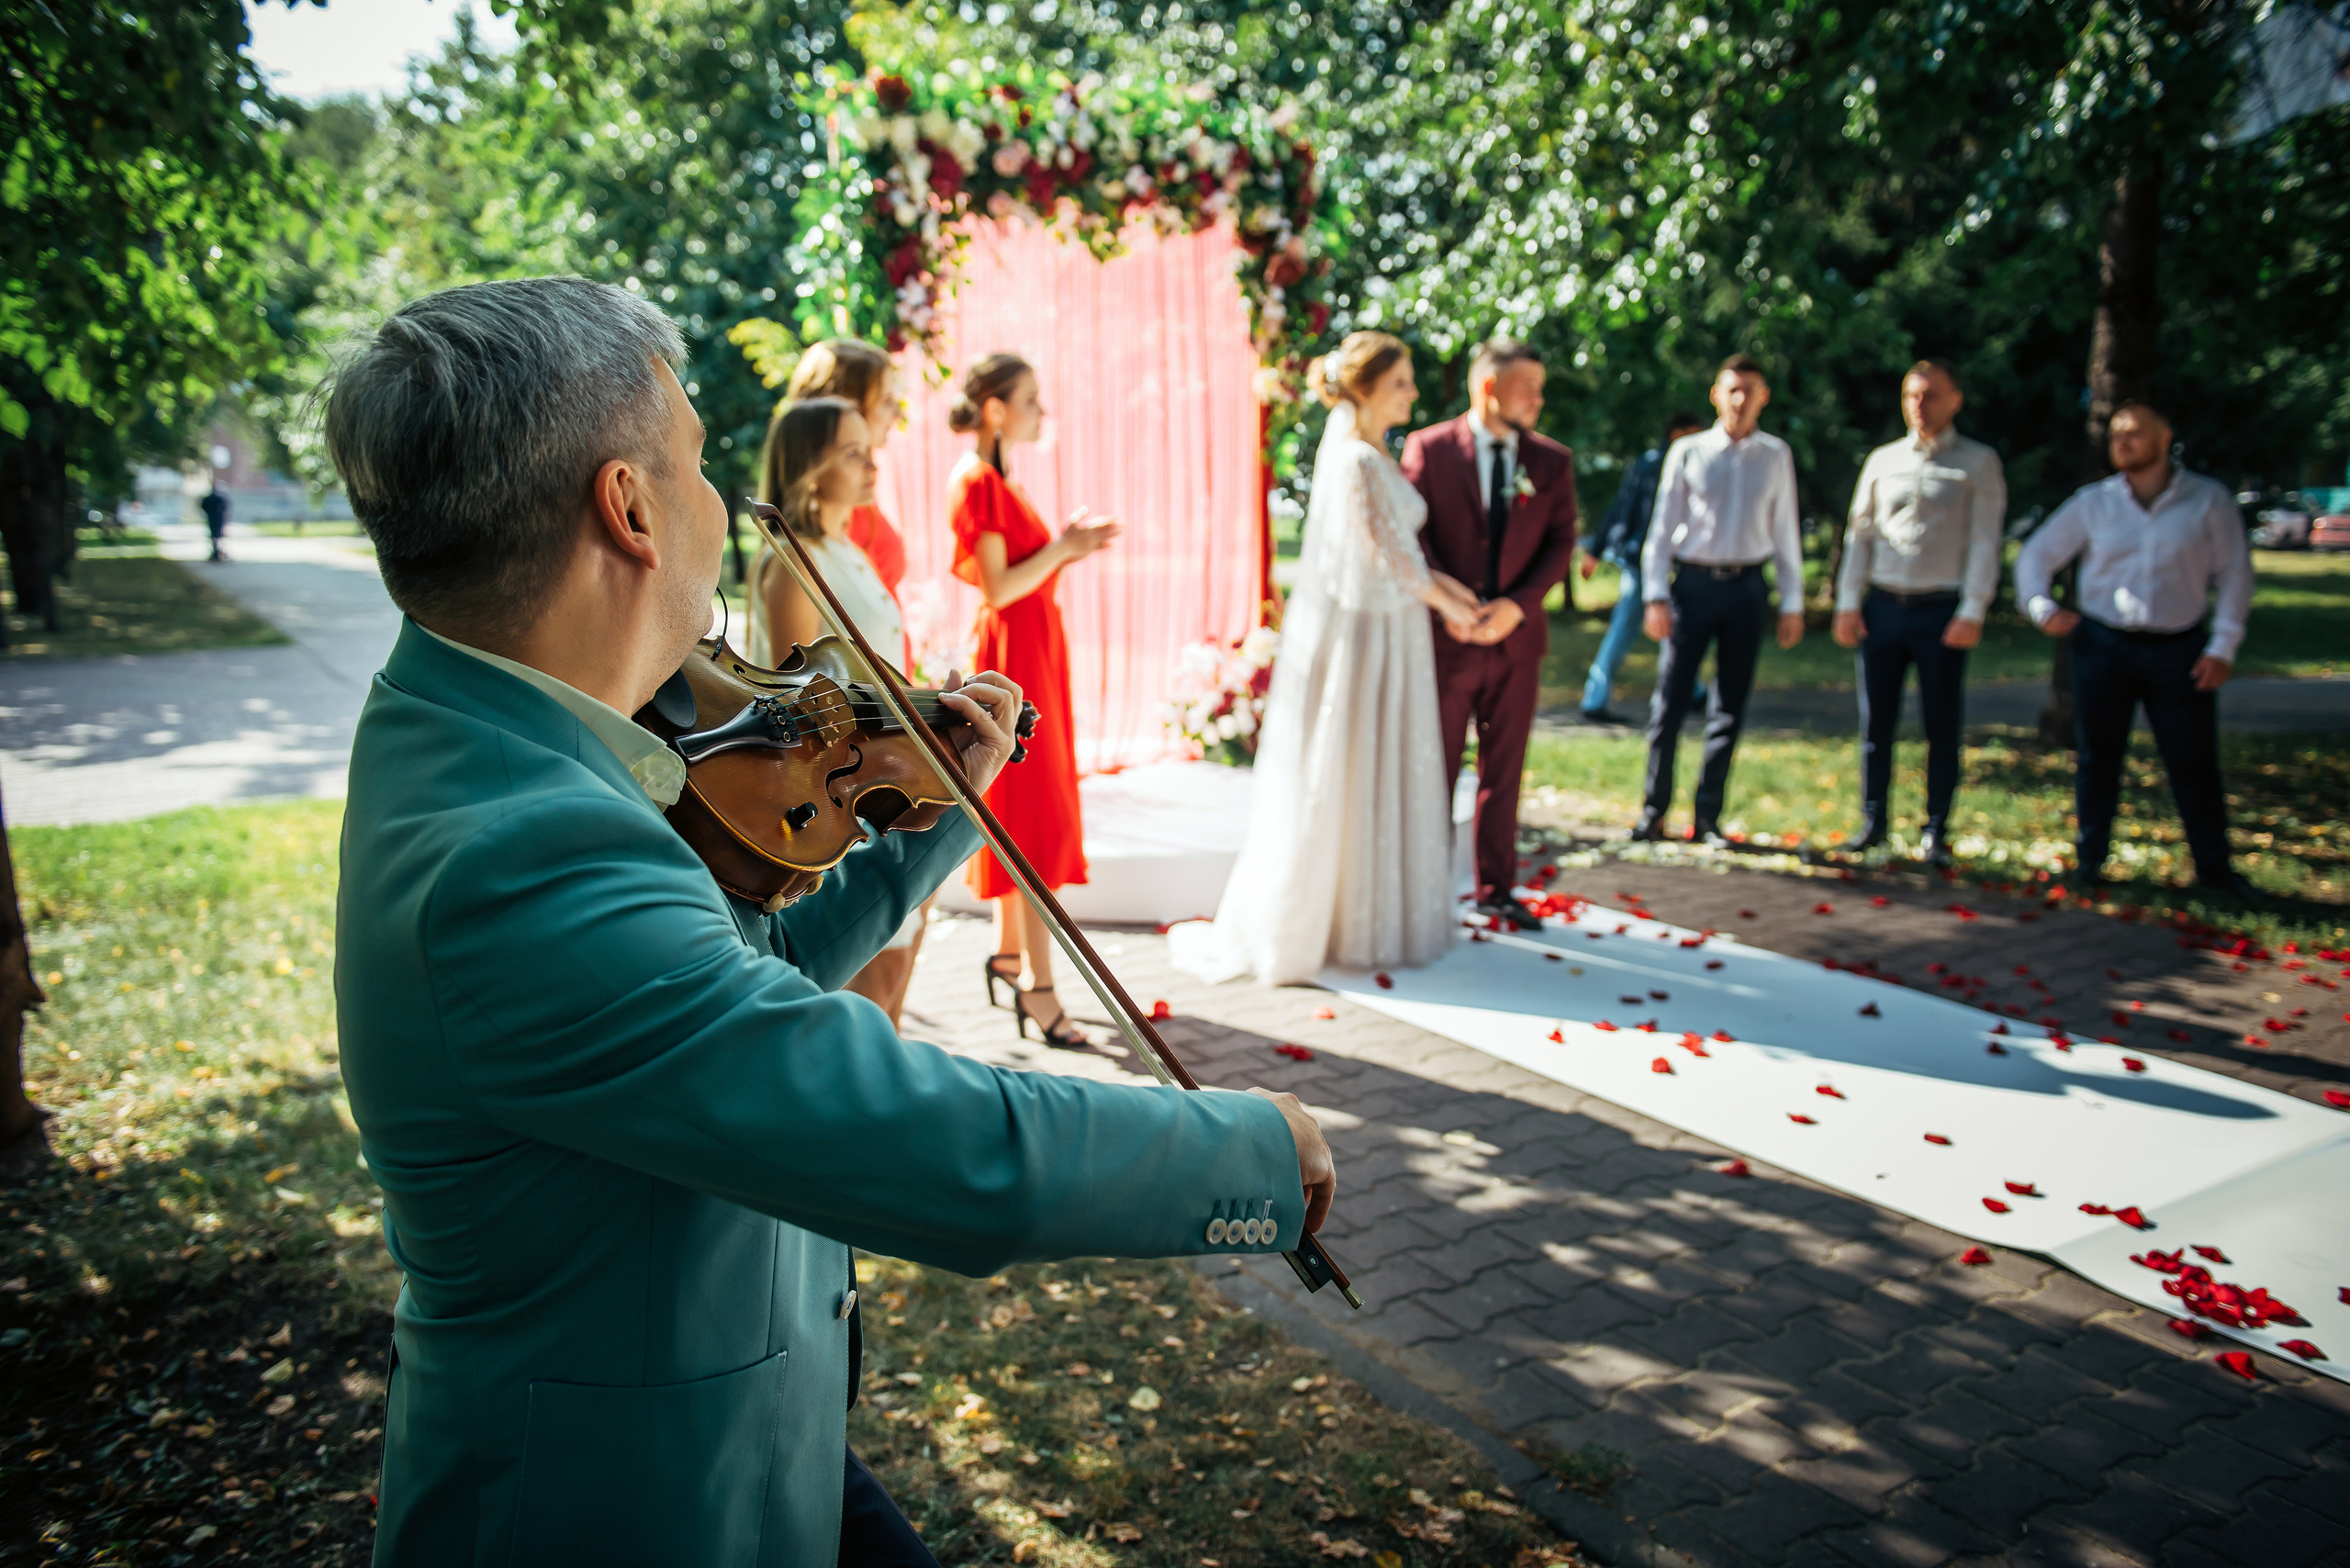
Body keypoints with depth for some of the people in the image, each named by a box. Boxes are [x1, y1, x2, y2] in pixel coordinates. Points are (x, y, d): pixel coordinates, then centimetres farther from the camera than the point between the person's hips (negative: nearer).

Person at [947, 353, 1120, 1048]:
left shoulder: (998, 480, 15)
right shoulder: (977, 482, -14)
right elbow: (997, 588, -20)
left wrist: (1070, 548, 4)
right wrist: (1062, 548, -12)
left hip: (1035, 650, 10)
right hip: (1014, 656, -10)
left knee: (1023, 810, 15)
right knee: (1036, 816, -9)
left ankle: (1009, 955, 26)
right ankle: (1038, 989, -6)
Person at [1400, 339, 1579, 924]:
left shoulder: (1552, 461, 6)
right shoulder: (1428, 448, -3)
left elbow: (1562, 543, 2)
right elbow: (1411, 534, -6)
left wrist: (1516, 605, -13)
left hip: (1516, 636, 3)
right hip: (1447, 636, -3)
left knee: (1503, 770, 10)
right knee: (1434, 770, 5)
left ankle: (1497, 888, 22)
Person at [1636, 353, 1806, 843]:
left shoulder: (1776, 456, 9)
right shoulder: (1688, 452, 2)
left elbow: (1785, 532, 12)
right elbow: (1662, 526, 3)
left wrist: (1792, 603, 8)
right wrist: (1655, 596, -5)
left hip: (1746, 587, 2)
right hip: (1692, 583, -2)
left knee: (1730, 708, 5)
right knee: (1670, 701, -3)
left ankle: (1708, 818, 14)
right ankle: (1653, 812, 8)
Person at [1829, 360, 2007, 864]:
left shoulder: (1978, 463, 4)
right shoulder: (1882, 461, 12)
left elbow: (1984, 541, -1)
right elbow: (1859, 534, 13)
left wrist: (1972, 612, -10)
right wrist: (1848, 604, 4)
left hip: (1942, 611, -3)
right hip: (1883, 607, 3)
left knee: (1942, 725, 2)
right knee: (1876, 721, 5)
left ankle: (1935, 831, 12)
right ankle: (1873, 821, 16)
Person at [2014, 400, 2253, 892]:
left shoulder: (2209, 500, 2)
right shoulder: (2092, 502, 4)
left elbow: (2234, 575, 4)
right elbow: (2036, 554, 9)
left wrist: (2222, 647, -3)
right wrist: (2041, 607, -9)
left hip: (2180, 650, -1)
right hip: (2103, 647, 1)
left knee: (2194, 763, 1)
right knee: (2098, 759, 5)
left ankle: (2215, 870, 13)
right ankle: (2090, 863, 16)